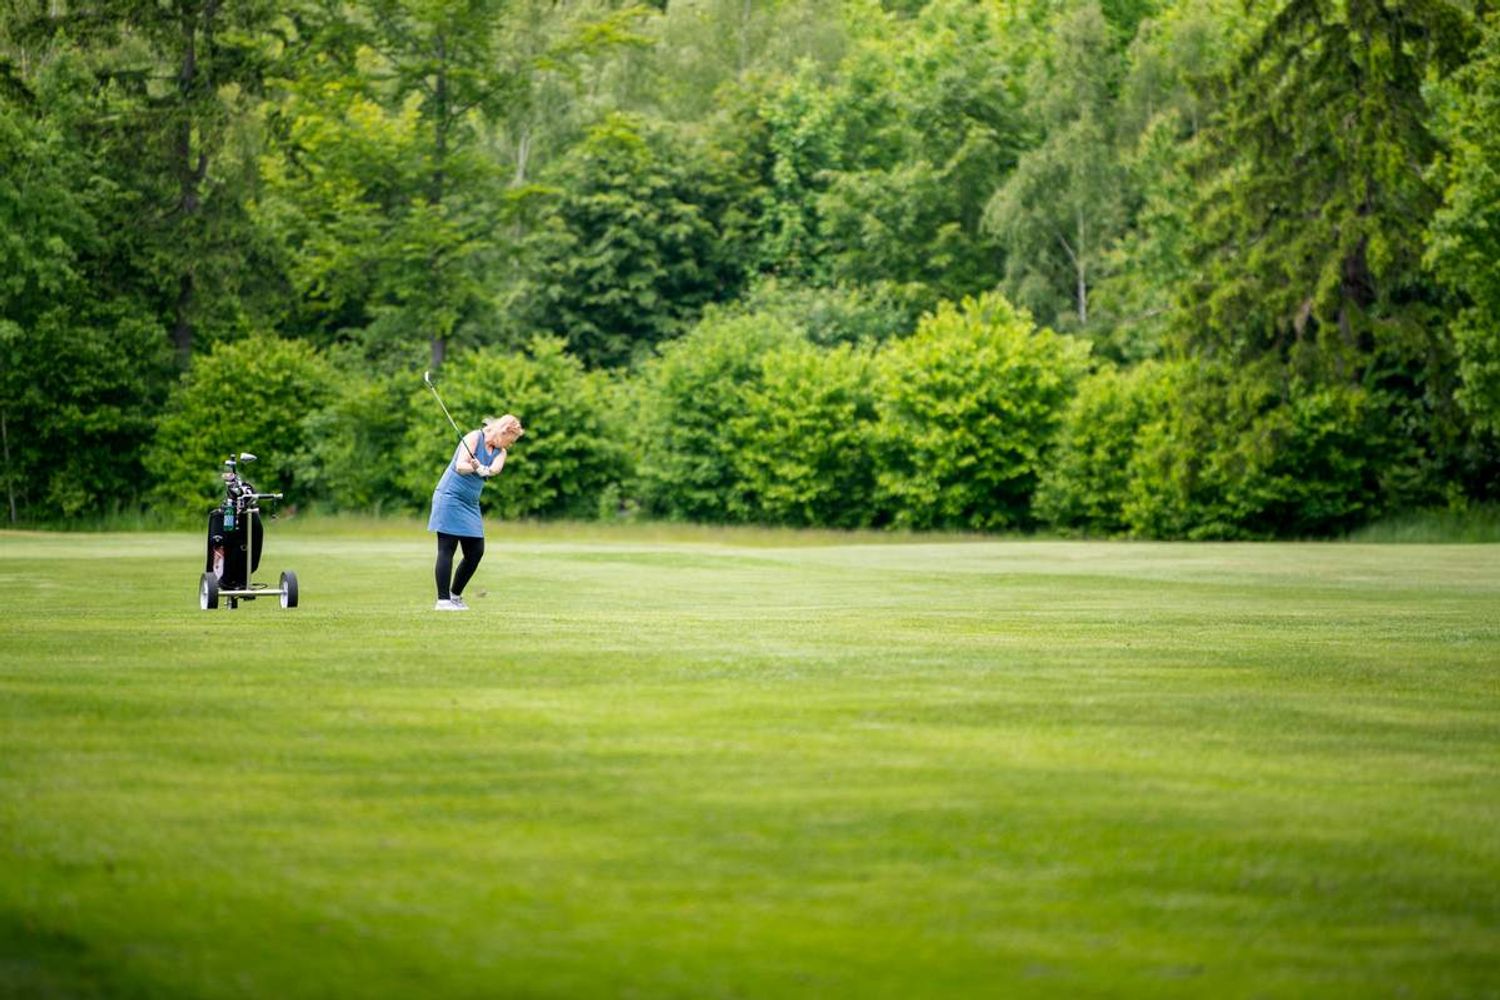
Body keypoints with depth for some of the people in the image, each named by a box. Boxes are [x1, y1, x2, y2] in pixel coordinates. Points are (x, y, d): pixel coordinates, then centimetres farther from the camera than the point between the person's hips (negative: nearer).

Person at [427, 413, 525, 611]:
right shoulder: (474, 438, -9)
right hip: (450, 498, -7)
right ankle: (443, 600, -9)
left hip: (470, 505, 7)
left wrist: (481, 469, -38)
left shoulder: (500, 452, 9)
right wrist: (472, 467, -44)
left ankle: (455, 595, 21)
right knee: (447, 549, -8)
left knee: (476, 552, 5)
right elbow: (460, 466, -21)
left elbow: (495, 469, -15)